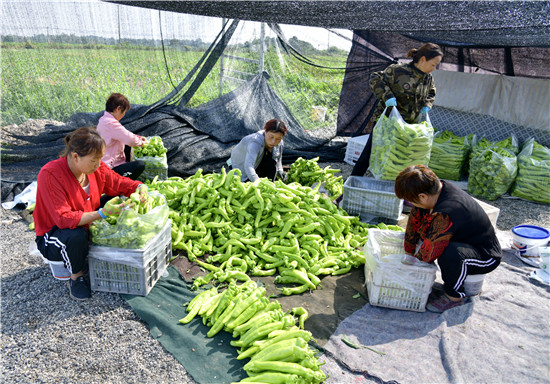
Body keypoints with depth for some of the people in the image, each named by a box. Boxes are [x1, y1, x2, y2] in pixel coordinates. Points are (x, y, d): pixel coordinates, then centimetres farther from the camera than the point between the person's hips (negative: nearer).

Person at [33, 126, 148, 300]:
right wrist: (103, 213, -41)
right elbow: (64, 219, -32)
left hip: (87, 227, 6)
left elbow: (121, 183, 1)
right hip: (52, 237, -6)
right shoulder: (50, 175, -28)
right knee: (77, 235, -38)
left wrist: (140, 188, -22)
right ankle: (76, 277, -8)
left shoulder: (96, 168, -11)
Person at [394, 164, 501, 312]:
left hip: (487, 257, -9)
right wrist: (408, 255, 9)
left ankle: (455, 295, -7)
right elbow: (415, 221, 1)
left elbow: (428, 253, -30)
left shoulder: (445, 215, -38)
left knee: (450, 253, -39)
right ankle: (452, 280, 15)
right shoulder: (435, 190, -12)